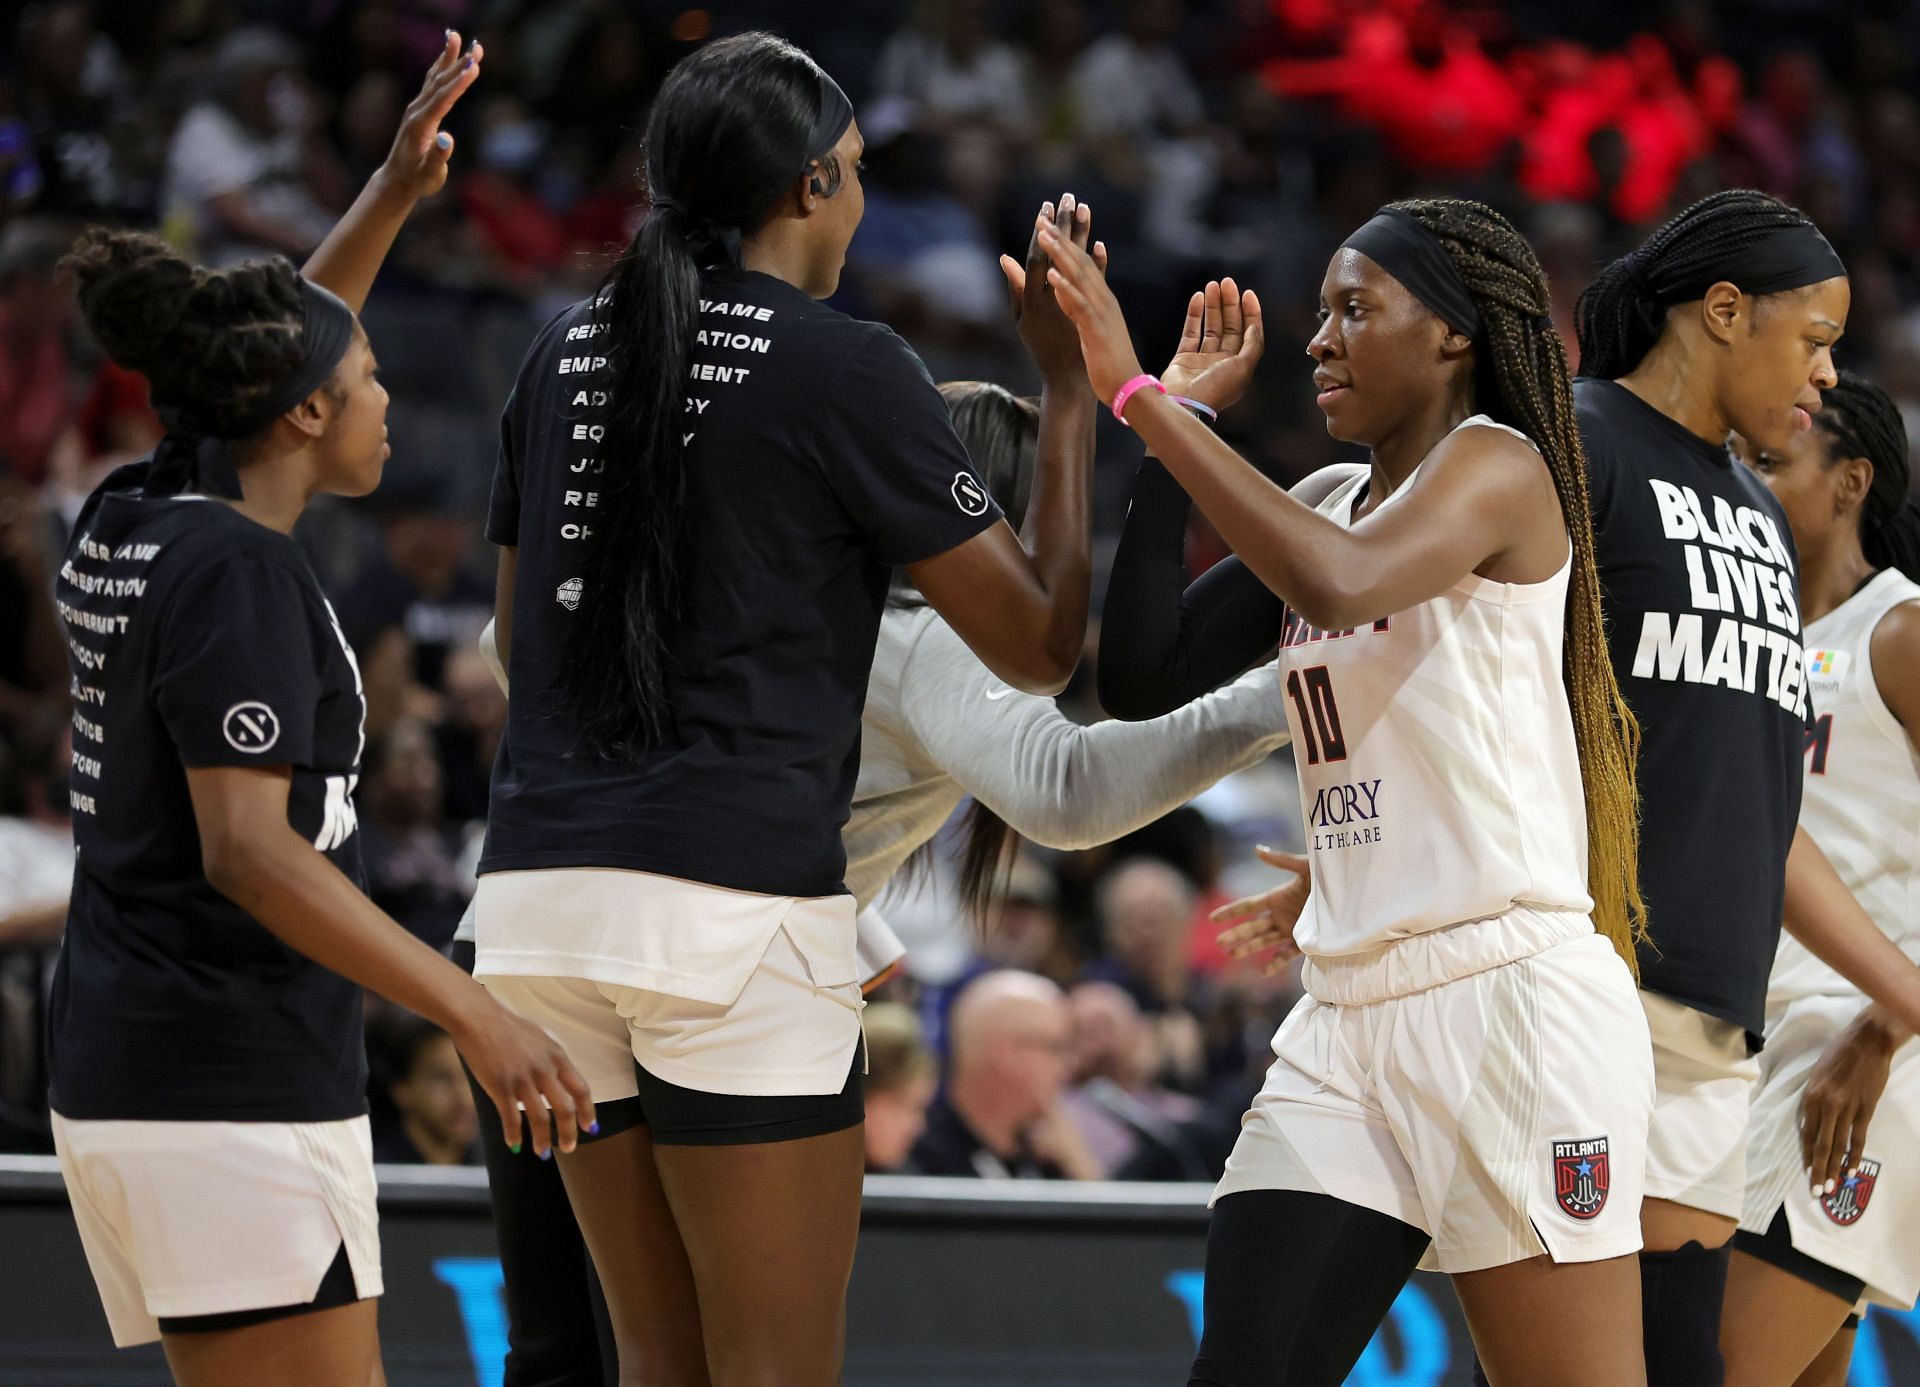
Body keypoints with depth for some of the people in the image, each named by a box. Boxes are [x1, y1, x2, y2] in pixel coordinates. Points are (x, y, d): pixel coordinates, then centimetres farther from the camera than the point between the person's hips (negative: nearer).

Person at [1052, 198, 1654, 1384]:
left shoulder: (1496, 465, -6)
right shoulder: (1331, 502, 17)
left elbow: (1339, 584, -26)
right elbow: (1144, 678, 11)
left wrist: (1142, 395, -22)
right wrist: (1179, 421, 8)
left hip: (1512, 1004, -8)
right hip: (1350, 1021, 8)